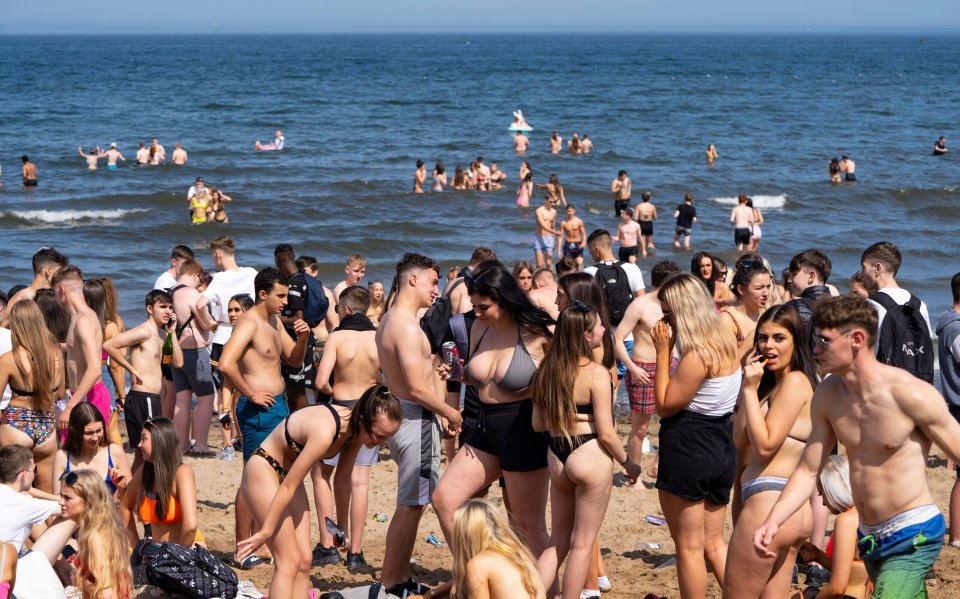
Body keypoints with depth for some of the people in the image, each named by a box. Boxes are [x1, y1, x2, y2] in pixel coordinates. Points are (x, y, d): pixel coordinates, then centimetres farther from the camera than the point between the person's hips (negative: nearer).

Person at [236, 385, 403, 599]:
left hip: (288, 472, 8)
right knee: (289, 561, -12)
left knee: (304, 561, 4)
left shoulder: (353, 429, -10)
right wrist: (265, 532, -19)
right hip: (264, 471, -8)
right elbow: (288, 486, -27)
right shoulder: (325, 431, -34)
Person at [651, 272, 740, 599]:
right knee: (714, 542, 17)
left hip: (687, 452, -9)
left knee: (689, 546, 4)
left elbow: (665, 405, -15)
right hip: (720, 449, 9)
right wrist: (670, 348, 4)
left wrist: (663, 351, -15)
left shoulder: (698, 355, -22)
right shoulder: (726, 344, 6)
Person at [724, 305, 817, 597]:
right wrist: (747, 385, 6)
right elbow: (741, 440, 13)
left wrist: (751, 389, -12)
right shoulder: (774, 382, 18)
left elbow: (765, 445, -16)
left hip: (769, 504, -10)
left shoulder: (795, 381, -11)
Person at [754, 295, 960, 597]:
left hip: (912, 537, -7)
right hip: (869, 537, 7)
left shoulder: (910, 394, -20)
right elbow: (808, 470, 5)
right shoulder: (827, 395, -1)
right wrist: (772, 522, -8)